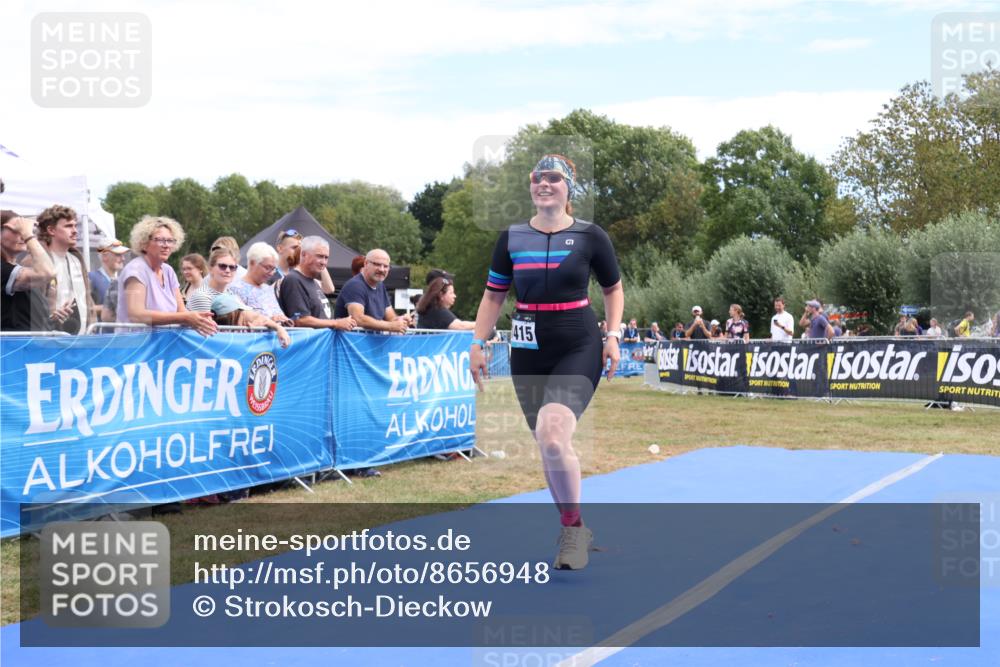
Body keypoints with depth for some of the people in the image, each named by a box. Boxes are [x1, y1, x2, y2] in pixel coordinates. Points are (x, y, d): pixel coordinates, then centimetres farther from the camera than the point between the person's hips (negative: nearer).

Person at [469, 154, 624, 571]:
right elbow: (493, 295, 12)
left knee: (552, 435, -23)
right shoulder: (512, 238, 4)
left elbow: (613, 289, 10)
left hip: (579, 350, -4)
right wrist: (477, 343, 5)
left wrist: (613, 337, -1)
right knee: (550, 446, 10)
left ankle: (572, 526, -3)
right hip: (527, 353, 4)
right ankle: (574, 531, 28)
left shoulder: (590, 236, -2)